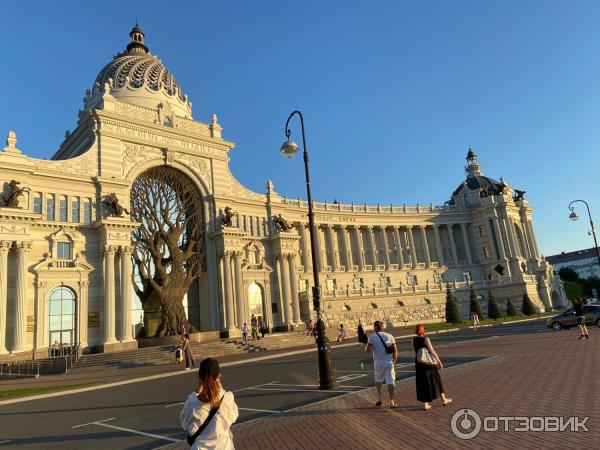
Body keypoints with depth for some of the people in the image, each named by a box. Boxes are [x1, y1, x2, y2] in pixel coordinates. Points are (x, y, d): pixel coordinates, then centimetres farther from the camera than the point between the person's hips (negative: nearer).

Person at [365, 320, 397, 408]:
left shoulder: (372, 337, -5)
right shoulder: (389, 336, 4)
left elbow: (367, 350, -12)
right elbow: (395, 351, 3)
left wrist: (366, 345, 11)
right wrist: (394, 362, 12)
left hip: (378, 363, -1)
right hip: (389, 362, 1)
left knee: (378, 380, 19)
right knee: (390, 382, 6)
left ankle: (379, 399, 12)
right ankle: (391, 402, 6)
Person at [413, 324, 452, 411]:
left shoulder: (414, 339, 0)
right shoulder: (426, 339, -17)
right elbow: (432, 351, -17)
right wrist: (439, 361, -9)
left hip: (419, 363, 4)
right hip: (429, 362, -4)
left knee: (423, 383, 9)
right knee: (436, 380, 14)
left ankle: (426, 404, 8)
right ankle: (444, 400, 31)